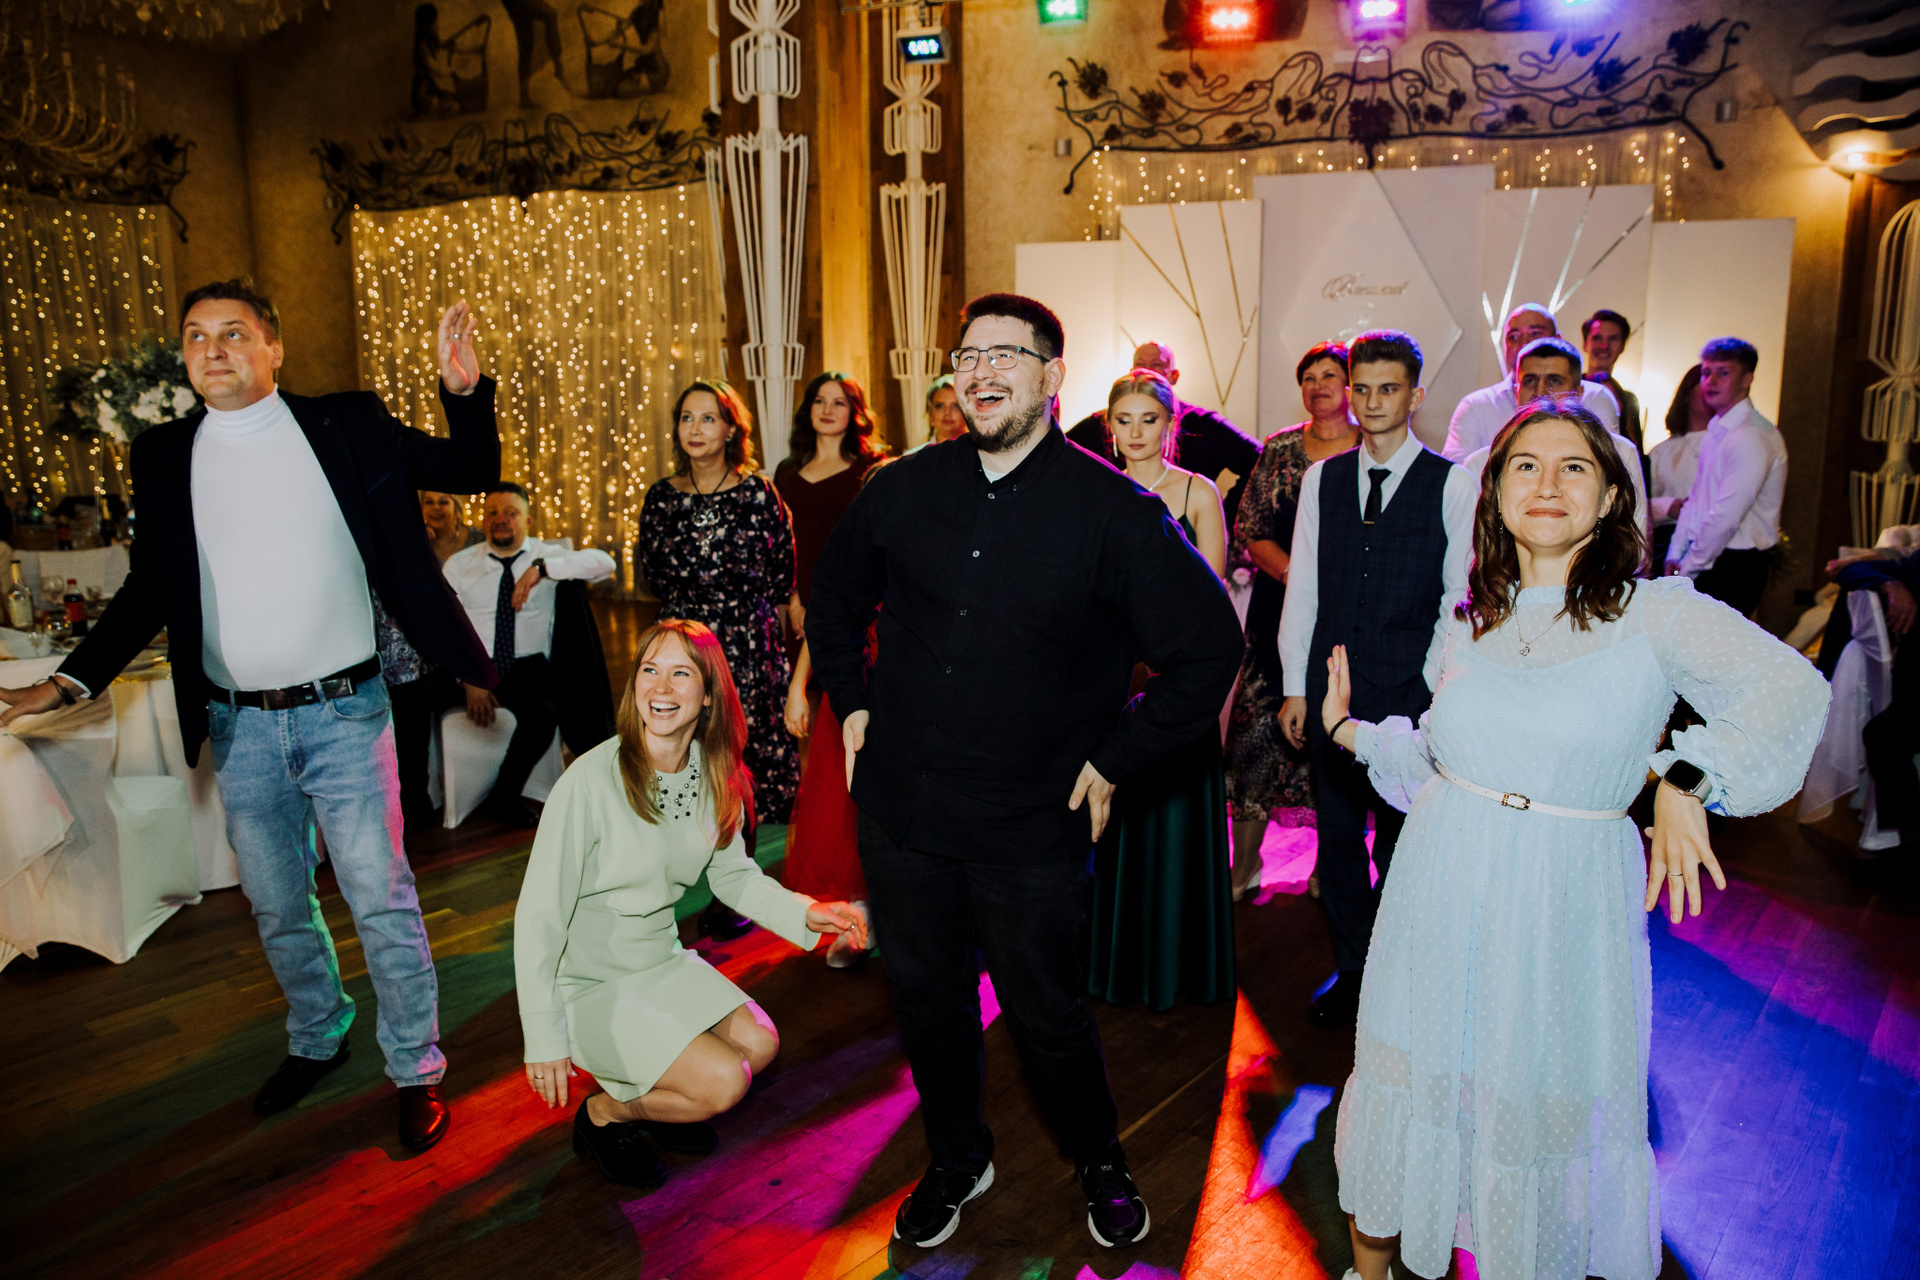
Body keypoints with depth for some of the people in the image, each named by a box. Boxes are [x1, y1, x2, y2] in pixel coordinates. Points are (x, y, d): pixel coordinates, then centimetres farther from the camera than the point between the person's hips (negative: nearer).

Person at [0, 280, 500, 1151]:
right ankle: (316, 1040, 39)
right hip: (241, 727, 4)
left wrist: (464, 388, -16)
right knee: (276, 908, 17)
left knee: (381, 900, 0)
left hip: (342, 713, -3)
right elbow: (150, 588, 13)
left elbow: (472, 471, 1)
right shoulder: (165, 455, 6)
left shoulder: (348, 426, -2)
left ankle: (417, 1069, 15)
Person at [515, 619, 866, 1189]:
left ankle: (650, 1099, 22)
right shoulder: (591, 780, -25)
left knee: (760, 1044, -2)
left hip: (661, 960, 7)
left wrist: (804, 912, -8)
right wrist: (545, 1040, -21)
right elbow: (539, 915, -21)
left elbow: (732, 874, 9)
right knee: (725, 1081, -16)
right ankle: (601, 1115, 10)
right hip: (588, 980, -6)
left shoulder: (716, 775, -5)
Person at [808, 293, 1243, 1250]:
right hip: (901, 806, 4)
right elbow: (834, 599, 19)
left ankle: (1100, 1163, 39)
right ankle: (956, 1159, 43)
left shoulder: (1113, 510, -10)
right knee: (925, 998, 17)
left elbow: (1210, 648, -6)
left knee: (1047, 1013, 10)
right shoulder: (902, 491, 0)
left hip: (1032, 824, -3)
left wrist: (1116, 760, -6)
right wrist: (851, 704, 9)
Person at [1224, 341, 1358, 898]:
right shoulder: (1279, 449, 7)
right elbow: (1251, 532, 5)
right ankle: (1243, 867, 10)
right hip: (1279, 611, 2)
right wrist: (1296, 574, -10)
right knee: (1257, 728, -2)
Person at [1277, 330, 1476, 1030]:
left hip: (1412, 696, -3)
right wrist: (1295, 687, 6)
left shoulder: (1452, 484, -3)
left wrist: (1434, 693, -6)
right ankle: (1352, 970, 29)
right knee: (1336, 839, 12)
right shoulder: (1321, 478, 7)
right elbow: (1302, 588, 8)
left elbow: (1462, 598, -2)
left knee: (1401, 844, 5)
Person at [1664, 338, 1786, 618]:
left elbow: (1726, 516, -19)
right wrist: (1675, 556, 10)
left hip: (1733, 570, -8)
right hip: (1704, 564, 8)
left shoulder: (1752, 438, -16)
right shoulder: (1715, 432, 14)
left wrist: (1687, 570, -11)